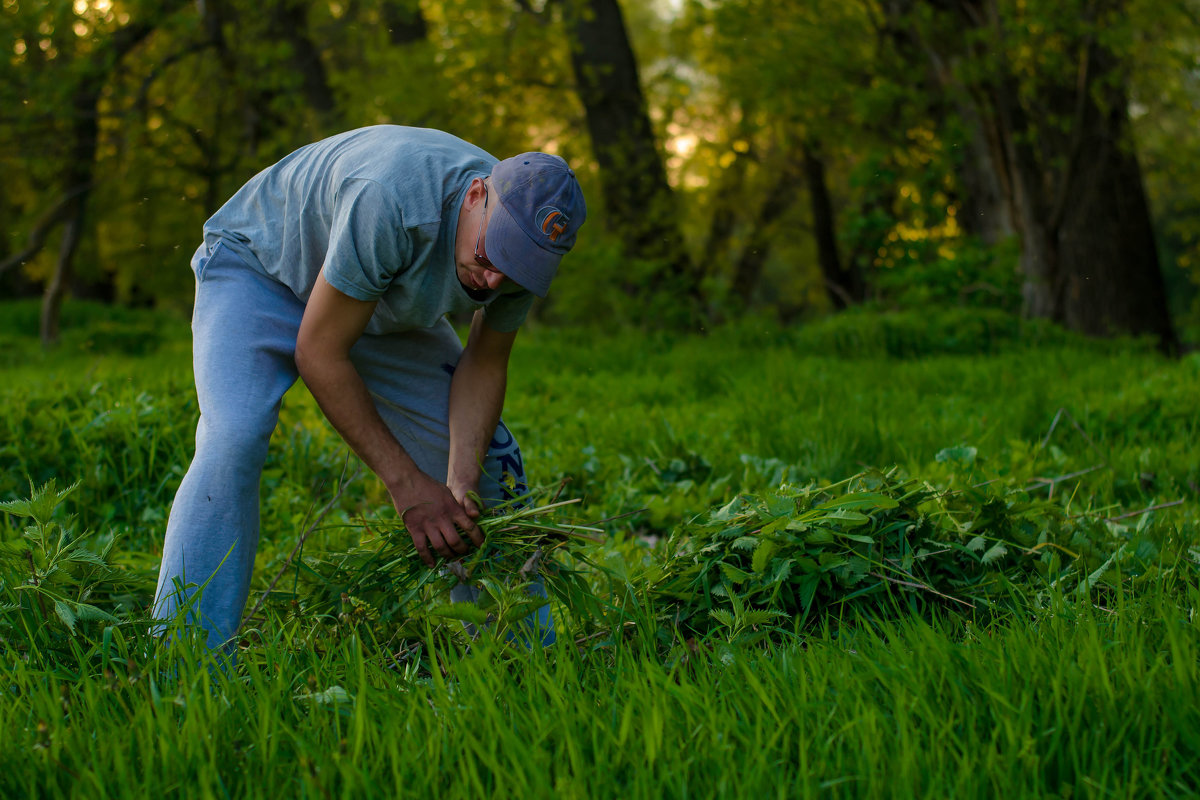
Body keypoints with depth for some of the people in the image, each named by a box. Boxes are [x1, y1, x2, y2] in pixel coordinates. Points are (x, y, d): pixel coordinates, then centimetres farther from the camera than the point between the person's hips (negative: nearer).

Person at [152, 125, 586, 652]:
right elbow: (317, 353, -33)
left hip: (385, 304, 6)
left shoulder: (527, 238, -22)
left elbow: (484, 364, -8)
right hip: (259, 263, -6)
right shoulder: (388, 199, -43)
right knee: (233, 441, -30)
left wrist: (462, 482, -24)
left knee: (490, 456, -2)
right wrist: (406, 484, -32)